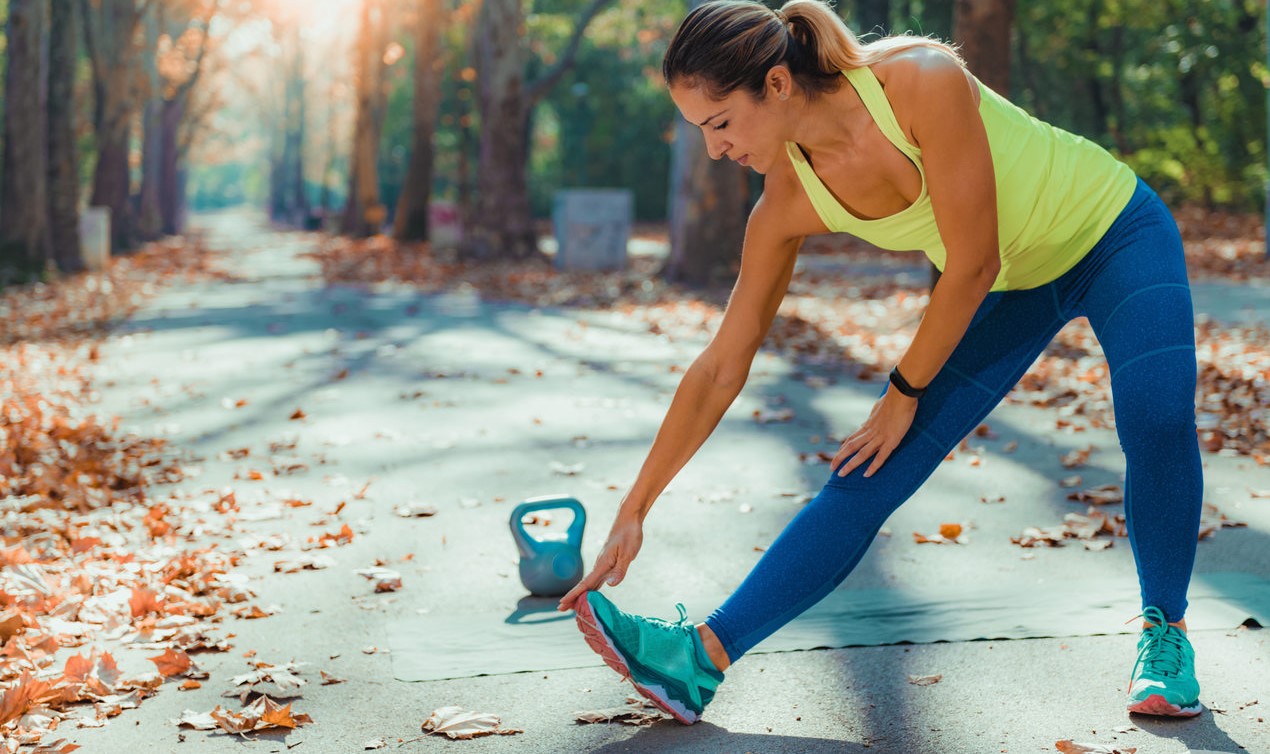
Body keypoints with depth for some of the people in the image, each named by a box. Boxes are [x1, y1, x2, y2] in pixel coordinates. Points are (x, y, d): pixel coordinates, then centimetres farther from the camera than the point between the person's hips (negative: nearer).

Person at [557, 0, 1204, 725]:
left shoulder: (923, 81, -34)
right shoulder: (789, 202, -17)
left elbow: (972, 265, -27)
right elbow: (721, 368, -10)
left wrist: (904, 393, -15)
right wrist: (633, 511, -9)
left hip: (1115, 232, -3)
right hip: (1011, 287, 4)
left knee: (1155, 416, -29)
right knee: (869, 476, -8)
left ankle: (1165, 638, -6)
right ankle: (700, 655, -9)